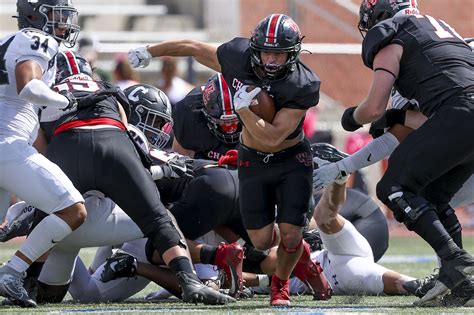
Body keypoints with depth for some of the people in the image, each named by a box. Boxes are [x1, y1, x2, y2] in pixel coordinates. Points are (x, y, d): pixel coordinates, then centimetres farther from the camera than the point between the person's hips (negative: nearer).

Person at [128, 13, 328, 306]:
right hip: (253, 160, 3)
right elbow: (193, 47, -3)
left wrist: (244, 108, -35)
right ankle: (302, 254, 34)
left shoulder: (303, 86, -28)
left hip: (292, 159, -3)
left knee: (290, 235, -11)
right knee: (262, 240, -1)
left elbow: (273, 136, -30)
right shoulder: (238, 56, -20)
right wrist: (149, 51, 8)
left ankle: (281, 284, 22)